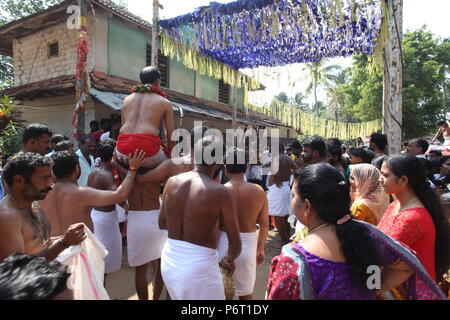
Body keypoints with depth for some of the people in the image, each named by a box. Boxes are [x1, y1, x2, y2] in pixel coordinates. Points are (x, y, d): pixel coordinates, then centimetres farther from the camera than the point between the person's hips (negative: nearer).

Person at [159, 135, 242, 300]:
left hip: (169, 260, 5)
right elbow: (235, 245, -11)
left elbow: (162, 223, 10)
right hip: (199, 266, -5)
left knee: (179, 296, 29)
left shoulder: (172, 182, -3)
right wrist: (229, 260, 10)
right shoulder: (221, 192, -17)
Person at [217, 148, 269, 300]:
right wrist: (260, 248, 17)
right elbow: (264, 224, 3)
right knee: (246, 292, 22)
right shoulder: (259, 191, -4)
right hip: (248, 246, 3)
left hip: (224, 244, -2)